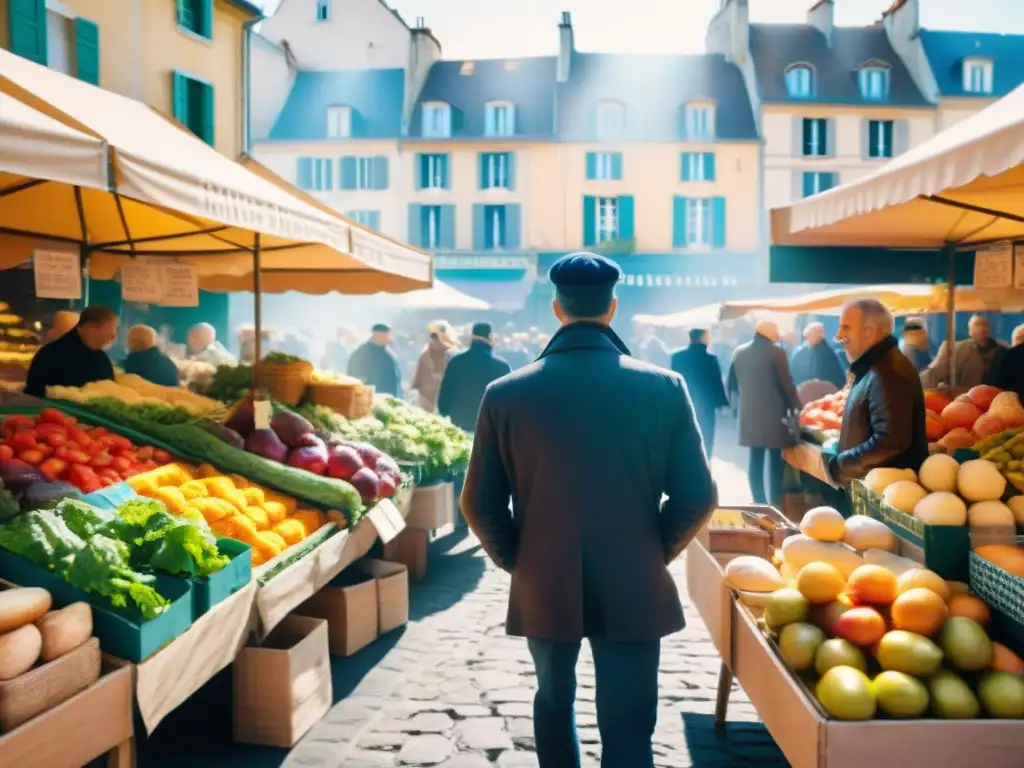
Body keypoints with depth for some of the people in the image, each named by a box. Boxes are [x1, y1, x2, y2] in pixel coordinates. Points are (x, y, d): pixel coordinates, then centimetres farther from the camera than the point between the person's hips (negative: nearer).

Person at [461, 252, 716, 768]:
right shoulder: (664, 387, -9)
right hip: (633, 591, -1)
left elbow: (480, 504, -5)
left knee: (553, 701, 26)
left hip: (543, 589, 2)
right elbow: (697, 496, -7)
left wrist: (518, 562, 10)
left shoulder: (505, 394, -9)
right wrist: (651, 554, 8)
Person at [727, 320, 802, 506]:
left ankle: (759, 502, 12)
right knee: (775, 459, 1)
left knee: (755, 459, 10)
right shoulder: (776, 351, -10)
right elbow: (786, 383, -11)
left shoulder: (739, 352, 6)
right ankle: (775, 502, 2)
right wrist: (795, 406, -1)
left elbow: (732, 383, 11)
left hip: (749, 412, 5)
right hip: (773, 413, -5)